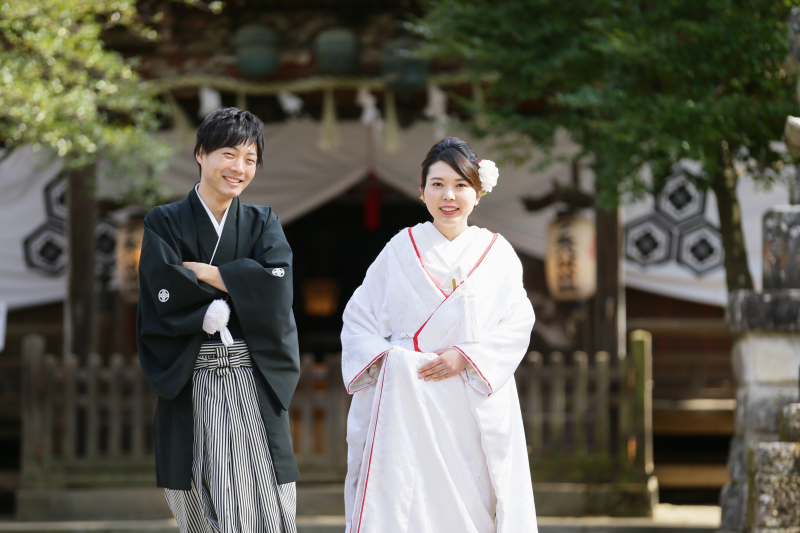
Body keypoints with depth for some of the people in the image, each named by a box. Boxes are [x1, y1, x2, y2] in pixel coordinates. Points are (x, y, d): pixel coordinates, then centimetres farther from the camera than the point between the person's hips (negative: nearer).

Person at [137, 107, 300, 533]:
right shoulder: (165, 223, 7)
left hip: (253, 381, 1)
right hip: (190, 382, -1)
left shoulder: (263, 223, 13)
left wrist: (202, 271, -7)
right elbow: (168, 295, -9)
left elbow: (276, 283, -7)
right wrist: (241, 290, -7)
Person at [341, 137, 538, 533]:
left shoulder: (496, 252, 7)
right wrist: (380, 357, -9)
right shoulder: (401, 249, 6)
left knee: (472, 501, -3)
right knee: (400, 498, -10)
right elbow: (359, 317, 8)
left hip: (477, 404, 1)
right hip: (408, 398, 0)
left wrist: (467, 356, -12)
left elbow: (518, 323, 1)